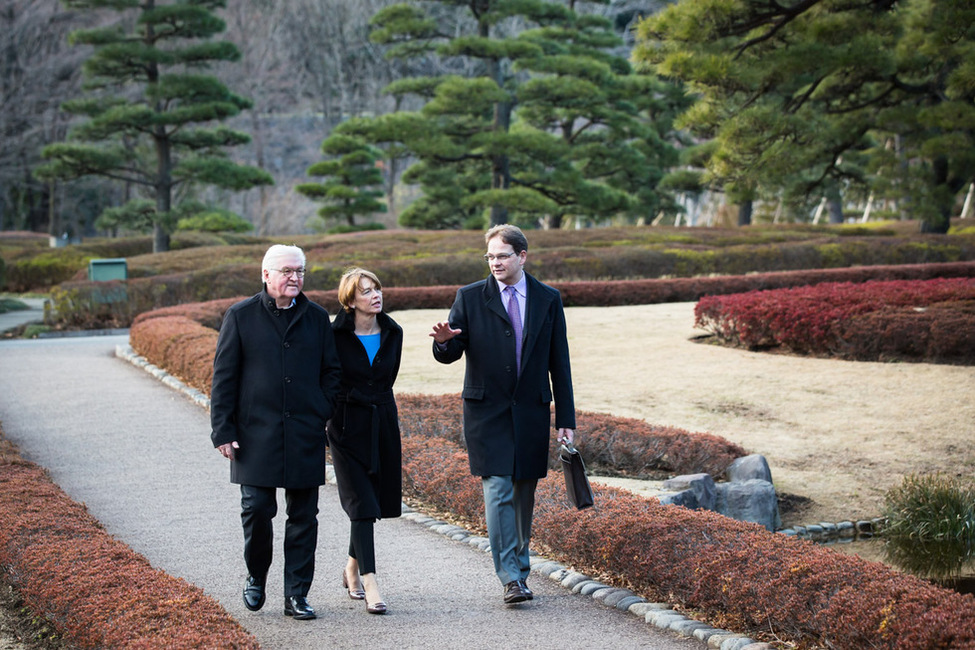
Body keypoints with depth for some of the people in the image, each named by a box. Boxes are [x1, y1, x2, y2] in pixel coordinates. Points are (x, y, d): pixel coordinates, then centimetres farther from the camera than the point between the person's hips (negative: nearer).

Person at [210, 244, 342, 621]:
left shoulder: (317, 318, 9)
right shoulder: (240, 316, 2)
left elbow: (332, 371, 14)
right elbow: (224, 377, 1)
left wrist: (322, 414, 0)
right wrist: (223, 430, -5)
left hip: (306, 436, 2)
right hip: (256, 434, -2)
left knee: (303, 516, 3)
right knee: (257, 509, -2)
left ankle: (296, 595, 11)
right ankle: (256, 577, 23)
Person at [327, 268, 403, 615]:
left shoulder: (393, 333, 4)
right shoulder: (335, 335, -10)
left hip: (383, 422, 5)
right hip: (347, 426, -5)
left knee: (378, 500, 10)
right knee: (361, 504, -10)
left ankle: (352, 569, 32)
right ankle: (370, 586, -12)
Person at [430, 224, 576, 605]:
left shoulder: (548, 300, 6)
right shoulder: (470, 298, 1)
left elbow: (559, 363, 7)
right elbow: (448, 355, 0)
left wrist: (566, 420, 4)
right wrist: (444, 341, -26)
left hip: (532, 412, 2)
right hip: (487, 412, -2)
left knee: (524, 495, 8)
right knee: (498, 492, -11)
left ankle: (519, 564, 23)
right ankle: (511, 578, -11)